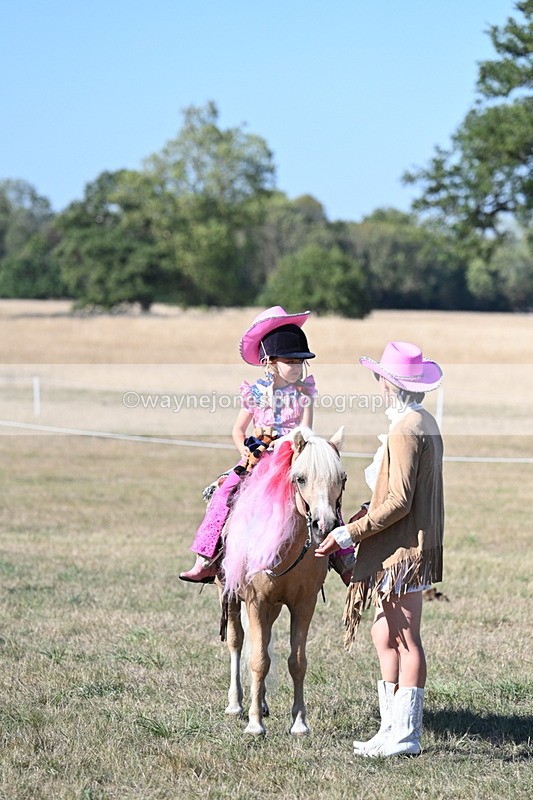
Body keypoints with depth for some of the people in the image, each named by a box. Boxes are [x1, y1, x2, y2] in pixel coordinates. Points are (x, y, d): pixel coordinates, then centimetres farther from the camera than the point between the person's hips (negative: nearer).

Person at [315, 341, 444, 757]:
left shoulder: (405, 430, -18)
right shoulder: (425, 423, 14)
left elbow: (399, 503, -22)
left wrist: (349, 533, -19)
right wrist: (371, 511, 13)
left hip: (404, 550, -10)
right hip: (407, 548, 10)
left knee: (405, 641, -4)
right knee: (385, 637, 15)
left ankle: (405, 735, 1)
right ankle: (393, 727, 20)